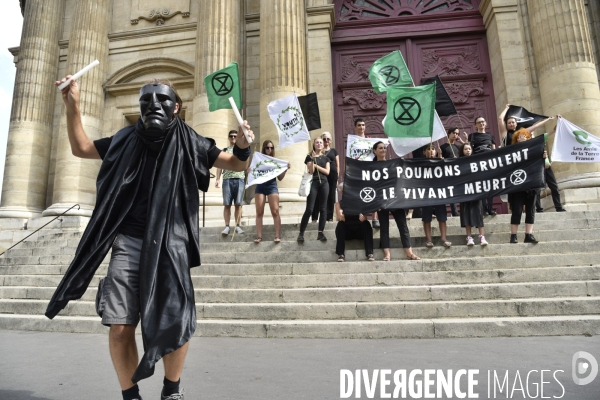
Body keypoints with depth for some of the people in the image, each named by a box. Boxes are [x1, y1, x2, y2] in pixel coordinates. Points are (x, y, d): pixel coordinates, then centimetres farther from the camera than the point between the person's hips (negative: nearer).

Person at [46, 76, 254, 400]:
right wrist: (72, 106, 12)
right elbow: (80, 148, 23)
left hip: (170, 243, -2)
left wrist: (242, 145, -16)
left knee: (176, 325, -7)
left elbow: (237, 164, 6)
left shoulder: (189, 142, 5)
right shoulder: (127, 140, 11)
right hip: (128, 242, 3)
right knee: (120, 327, -1)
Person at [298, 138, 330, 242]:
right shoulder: (310, 157, 7)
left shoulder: (326, 158, 15)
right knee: (309, 209, -10)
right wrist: (313, 159, -14)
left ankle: (320, 233, 6)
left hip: (324, 184, 4)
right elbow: (311, 171, -5)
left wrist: (316, 165, -3)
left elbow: (327, 172, 3)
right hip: (313, 183, -3)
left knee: (323, 209, 1)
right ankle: (301, 233, -5)